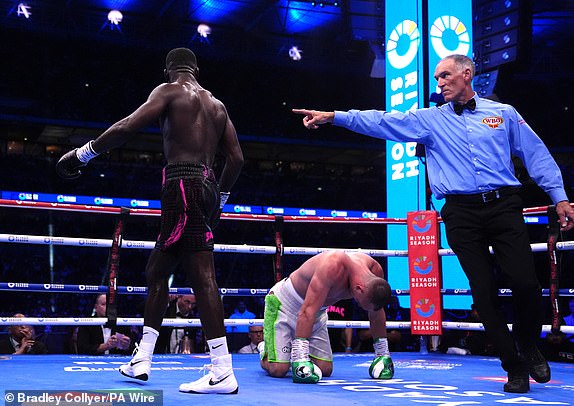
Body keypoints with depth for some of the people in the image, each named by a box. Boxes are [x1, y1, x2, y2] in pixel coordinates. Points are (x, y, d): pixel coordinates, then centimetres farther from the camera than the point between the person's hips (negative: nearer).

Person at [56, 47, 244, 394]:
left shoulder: (169, 91, 1)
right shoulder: (217, 104, 21)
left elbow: (127, 127, -11)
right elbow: (236, 158, 18)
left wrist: (83, 153, -2)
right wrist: (220, 197, 30)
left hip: (182, 184, -8)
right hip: (208, 186, 8)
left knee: (202, 275, -13)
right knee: (157, 270, 16)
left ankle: (223, 373, -17)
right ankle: (141, 360, 20)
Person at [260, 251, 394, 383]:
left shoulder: (375, 270, -16)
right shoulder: (334, 267, -38)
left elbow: (376, 313, 2)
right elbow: (307, 311, -40)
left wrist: (383, 353, 7)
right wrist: (300, 358, -43)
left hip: (318, 310, 7)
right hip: (284, 302, -7)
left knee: (325, 369, -4)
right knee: (278, 369, -17)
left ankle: (291, 352, 23)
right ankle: (266, 352, 17)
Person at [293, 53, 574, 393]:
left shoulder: (503, 113, 12)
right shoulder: (430, 120, 12)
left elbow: (537, 155, 12)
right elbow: (383, 122, 3)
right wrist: (333, 116, -7)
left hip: (504, 206, 0)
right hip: (462, 214, 1)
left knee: (526, 283, -10)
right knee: (484, 292, -2)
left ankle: (529, 348, 18)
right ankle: (514, 366, 12)